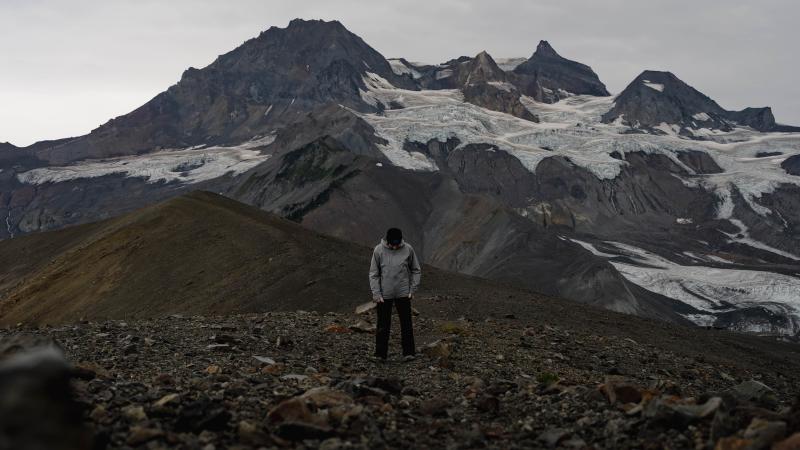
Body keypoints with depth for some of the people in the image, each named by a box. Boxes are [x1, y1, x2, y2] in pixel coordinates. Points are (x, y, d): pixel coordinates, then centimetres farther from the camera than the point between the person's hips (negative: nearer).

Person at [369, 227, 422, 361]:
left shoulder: (408, 249, -5)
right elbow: (373, 273, -2)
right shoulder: (378, 250, -7)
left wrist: (413, 289, -1)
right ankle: (381, 354, 12)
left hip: (403, 294, 1)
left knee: (406, 324, 3)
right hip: (384, 295, -1)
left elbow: (416, 270, 6)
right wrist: (376, 293, -8)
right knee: (383, 326, 3)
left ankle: (408, 352, 12)